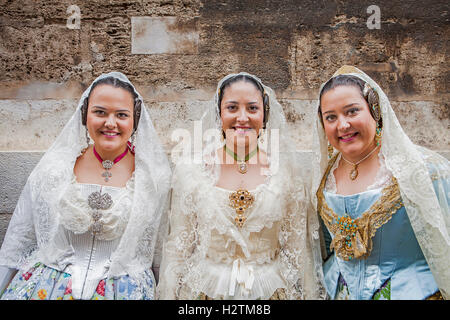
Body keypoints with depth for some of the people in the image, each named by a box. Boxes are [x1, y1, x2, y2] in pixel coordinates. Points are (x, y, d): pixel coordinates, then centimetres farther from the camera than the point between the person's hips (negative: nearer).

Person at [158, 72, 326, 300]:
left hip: (271, 289, 1)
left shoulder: (285, 170, -8)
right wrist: (170, 295, -3)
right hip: (207, 289, 0)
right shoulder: (191, 169, -10)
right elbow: (178, 247, -3)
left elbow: (299, 250, -1)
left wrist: (308, 295, 1)